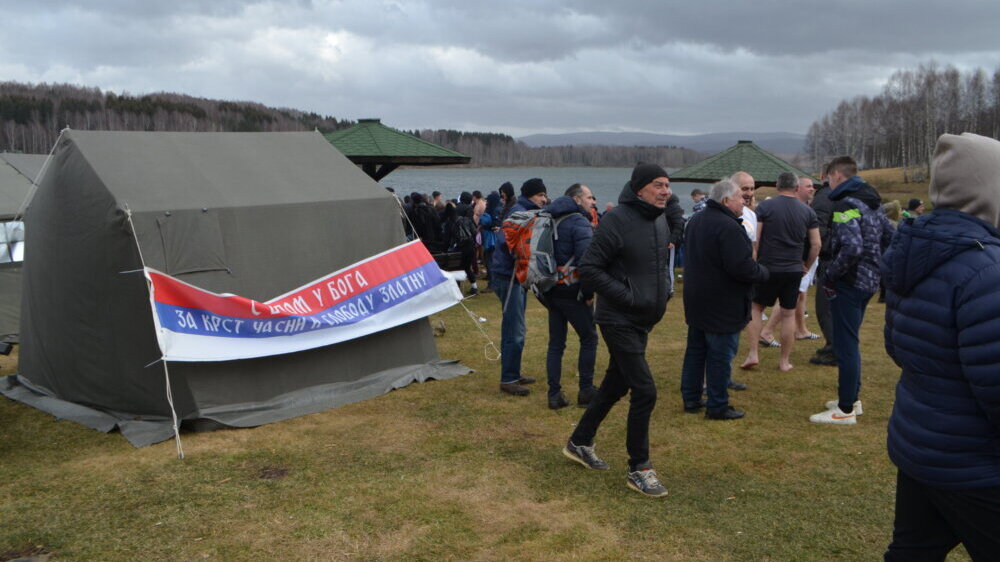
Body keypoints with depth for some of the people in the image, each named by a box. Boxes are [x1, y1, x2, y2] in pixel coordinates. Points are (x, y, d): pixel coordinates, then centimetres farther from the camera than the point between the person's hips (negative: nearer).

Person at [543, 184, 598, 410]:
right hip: (571, 291, -8)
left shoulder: (551, 220, 15)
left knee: (555, 343, 11)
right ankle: (586, 391, 11)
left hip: (550, 290, 8)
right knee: (589, 338, 7)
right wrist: (589, 292, -15)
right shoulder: (580, 223, -12)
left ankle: (554, 394, 11)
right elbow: (586, 261, -23)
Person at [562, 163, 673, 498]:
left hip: (644, 320, 9)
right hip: (619, 320, -9)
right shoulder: (617, 220, -18)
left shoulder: (661, 220, 8)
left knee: (616, 386, 18)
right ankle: (639, 469, 5)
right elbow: (589, 269, -18)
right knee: (645, 391, -10)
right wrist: (628, 296, -21)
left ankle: (580, 442, 36)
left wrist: (663, 289, 8)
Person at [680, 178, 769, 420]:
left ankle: (690, 398, 25)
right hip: (723, 305, -9)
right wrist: (763, 272, -9)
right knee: (721, 355, 1)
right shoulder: (728, 227, -24)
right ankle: (717, 406, 9)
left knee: (695, 350, 17)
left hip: (696, 300, 9)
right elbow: (741, 267, -27)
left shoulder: (695, 221, 8)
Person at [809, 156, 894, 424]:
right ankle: (851, 397, 30)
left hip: (850, 284, -9)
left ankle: (846, 410, 3)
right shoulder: (873, 203, 12)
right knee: (850, 341, 20)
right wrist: (876, 269, 17)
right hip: (868, 281, 9)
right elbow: (891, 239, 15)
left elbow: (852, 248, -28)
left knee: (845, 344, -3)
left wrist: (830, 276, -17)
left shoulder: (845, 205, -17)